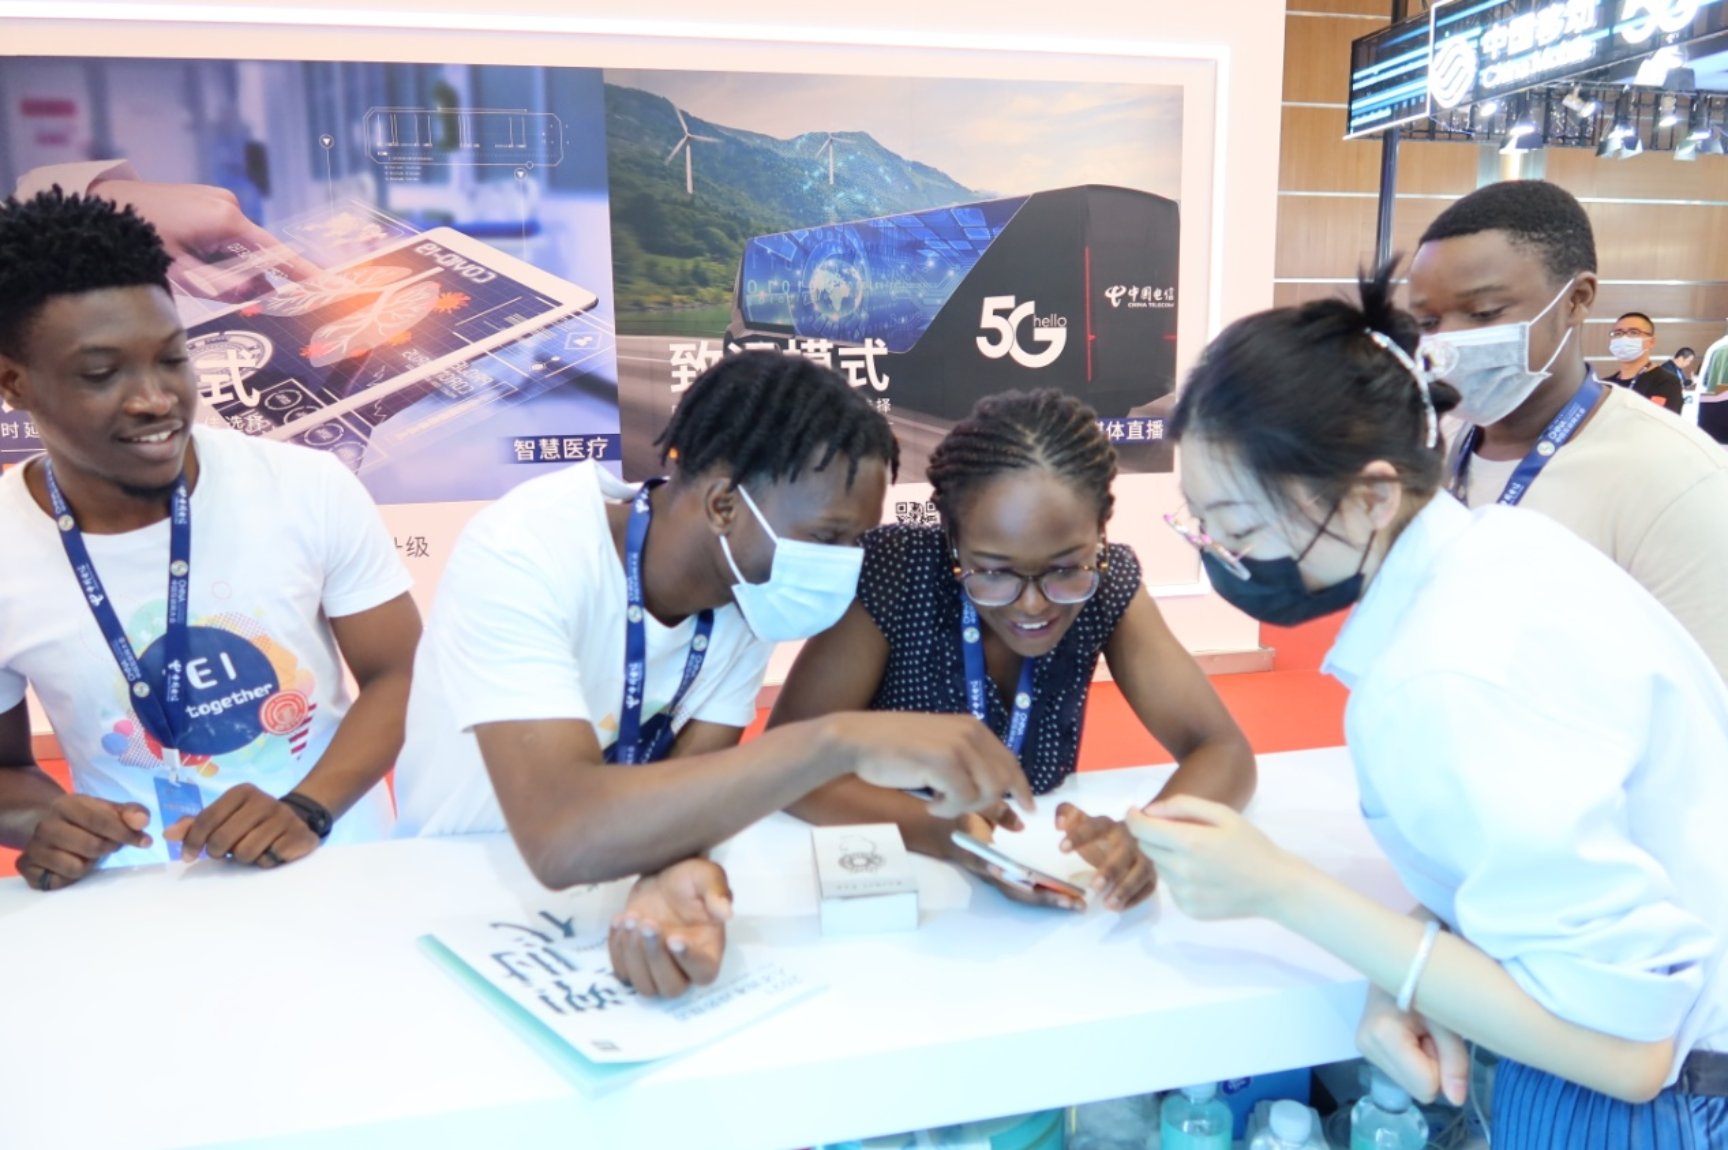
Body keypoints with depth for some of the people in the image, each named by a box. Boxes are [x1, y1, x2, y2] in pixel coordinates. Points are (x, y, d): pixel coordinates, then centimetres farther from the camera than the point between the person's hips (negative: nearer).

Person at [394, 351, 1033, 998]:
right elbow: (560, 837, -37)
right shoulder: (524, 553, -26)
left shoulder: (750, 581, -10)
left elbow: (682, 788, -12)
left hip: (605, 907, 5)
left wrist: (677, 874, -34)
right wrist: (843, 740, -42)